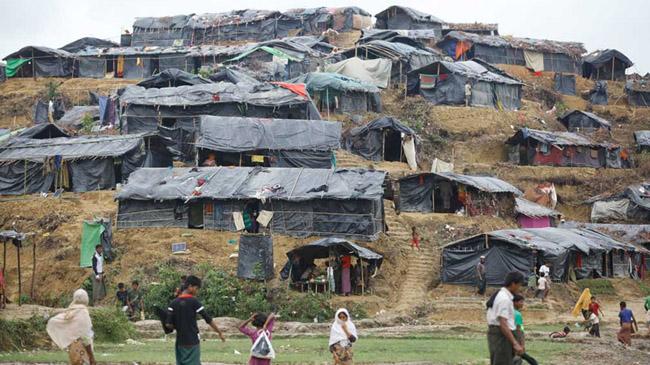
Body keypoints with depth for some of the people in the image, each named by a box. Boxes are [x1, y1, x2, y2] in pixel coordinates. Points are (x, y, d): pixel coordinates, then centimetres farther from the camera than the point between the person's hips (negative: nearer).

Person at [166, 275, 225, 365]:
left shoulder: (174, 303, 4)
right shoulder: (194, 302, -9)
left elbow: (169, 325, -1)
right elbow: (208, 319, -7)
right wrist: (219, 332, 3)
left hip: (180, 342, 5)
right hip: (192, 342, -5)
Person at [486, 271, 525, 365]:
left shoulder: (499, 295, 13)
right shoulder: (505, 299, -18)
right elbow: (503, 324, -25)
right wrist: (515, 343, -28)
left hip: (494, 333, 11)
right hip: (502, 335, -11)